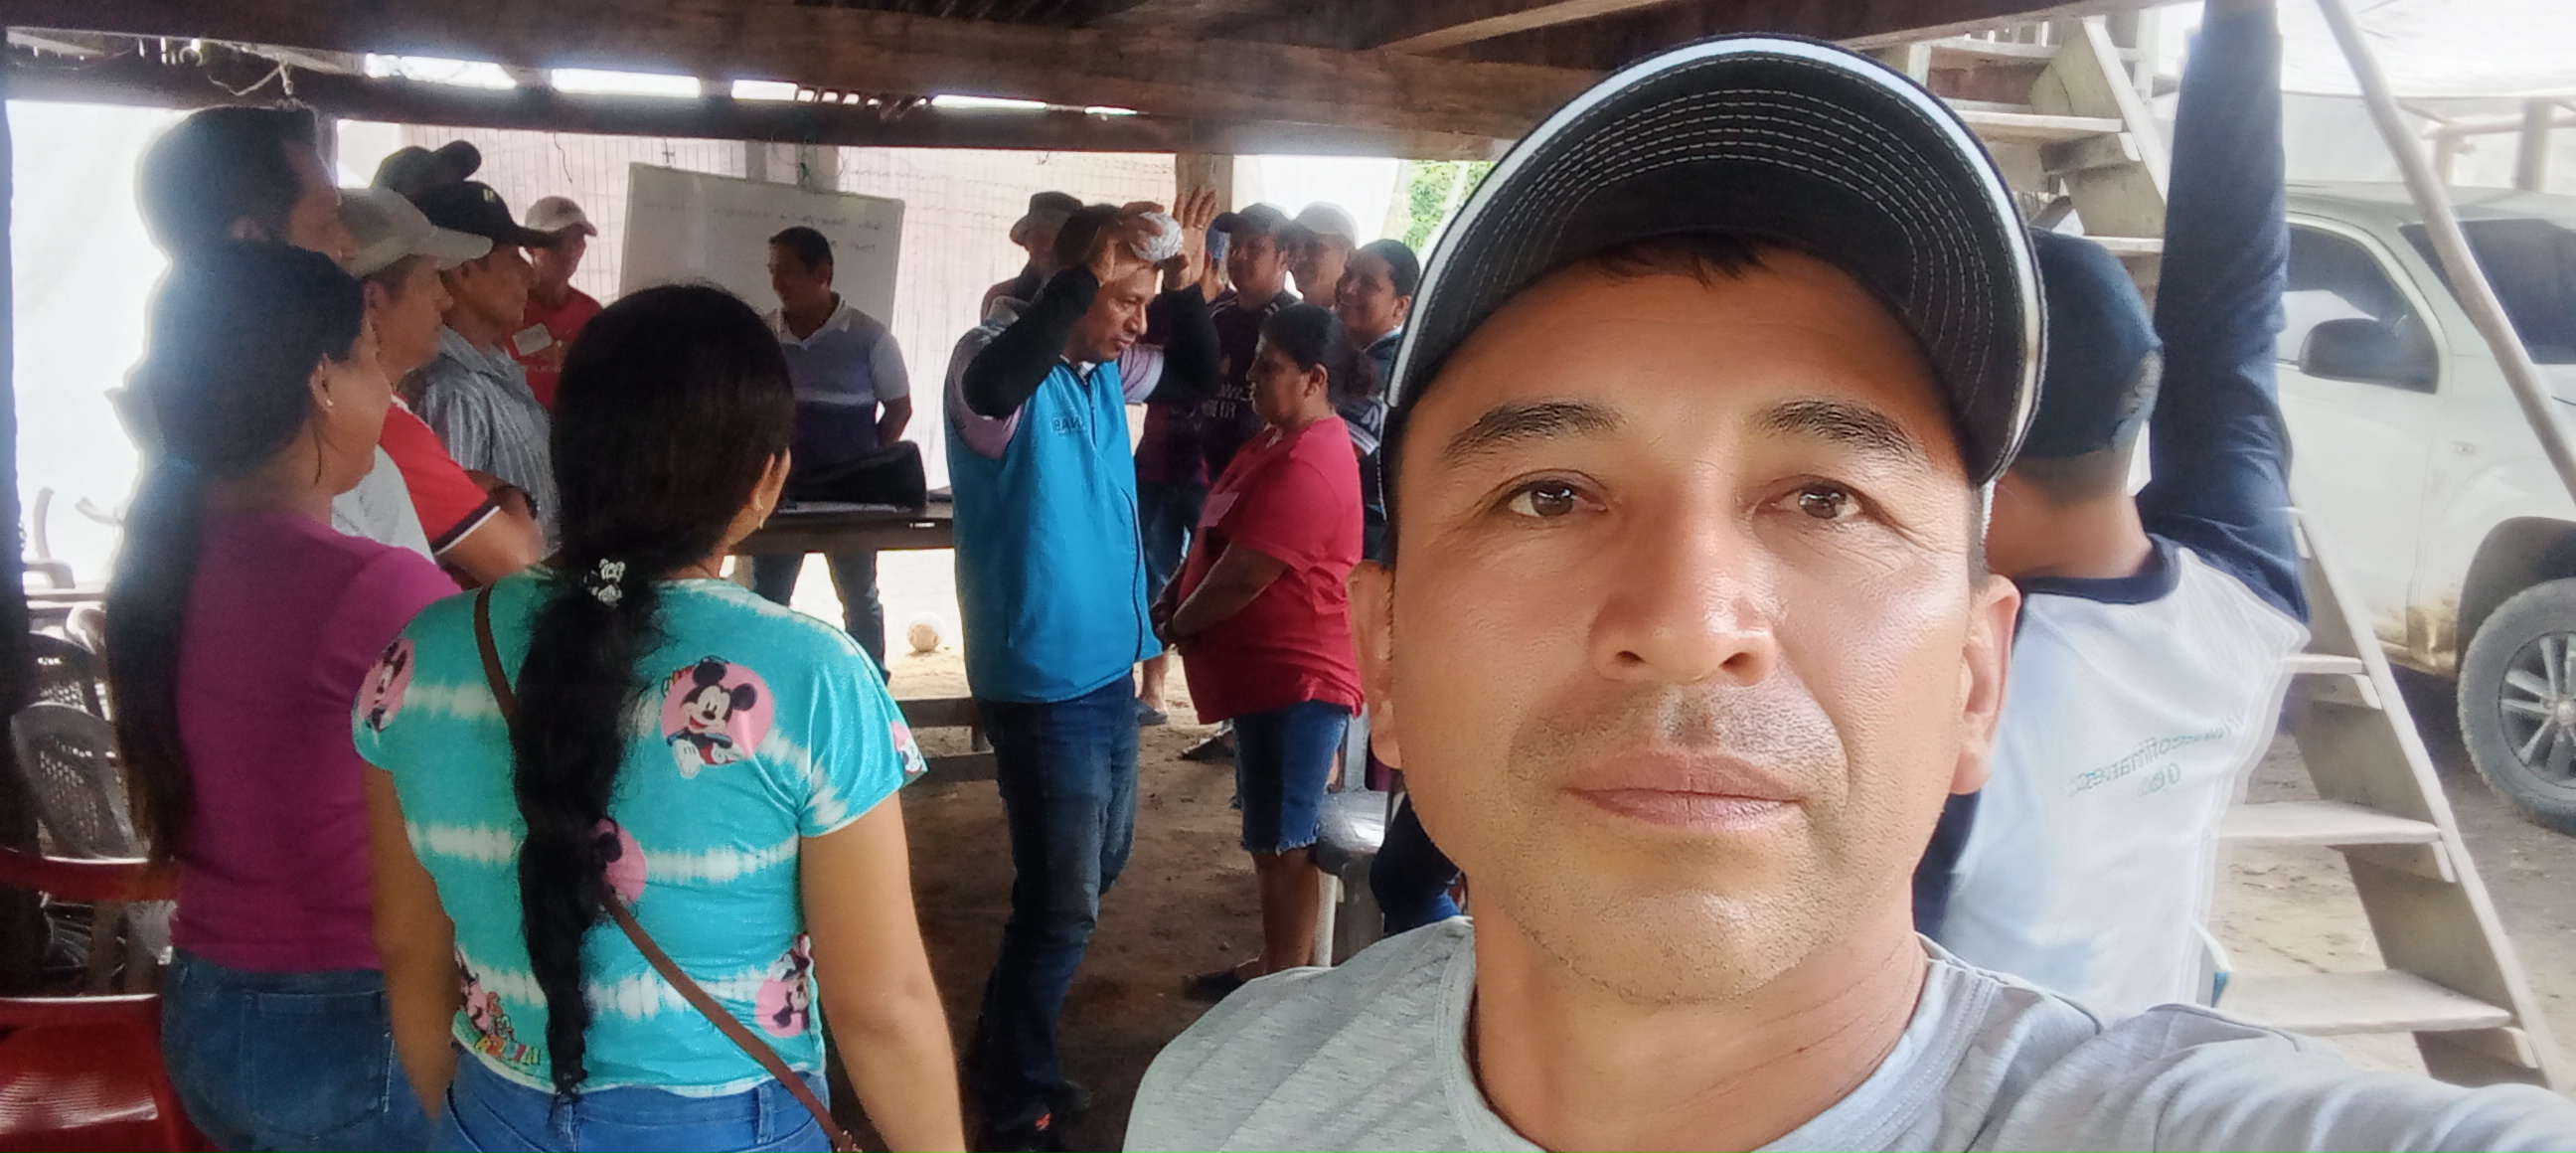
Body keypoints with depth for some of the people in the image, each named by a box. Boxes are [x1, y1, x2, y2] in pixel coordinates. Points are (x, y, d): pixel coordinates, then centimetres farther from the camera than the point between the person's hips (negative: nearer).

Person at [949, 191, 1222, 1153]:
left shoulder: (1106, 370, 6)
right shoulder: (998, 358, -17)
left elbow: (1198, 379, 20)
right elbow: (993, 387, -41)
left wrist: (1188, 287, 3)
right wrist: (1088, 273, -39)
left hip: (1108, 668, 9)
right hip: (1041, 683, -9)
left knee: (1099, 868, 22)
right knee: (1063, 903, -1)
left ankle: (1006, 1045, 40)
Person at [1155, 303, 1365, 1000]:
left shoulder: (1309, 465, -22)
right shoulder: (1278, 441, 13)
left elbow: (1244, 575, -24)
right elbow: (1219, 541, 18)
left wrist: (1175, 627, -8)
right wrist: (1173, 600, 4)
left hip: (1294, 679, -11)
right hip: (1266, 672, 11)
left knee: (1283, 844, 0)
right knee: (1270, 837, 19)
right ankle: (1276, 965, 31)